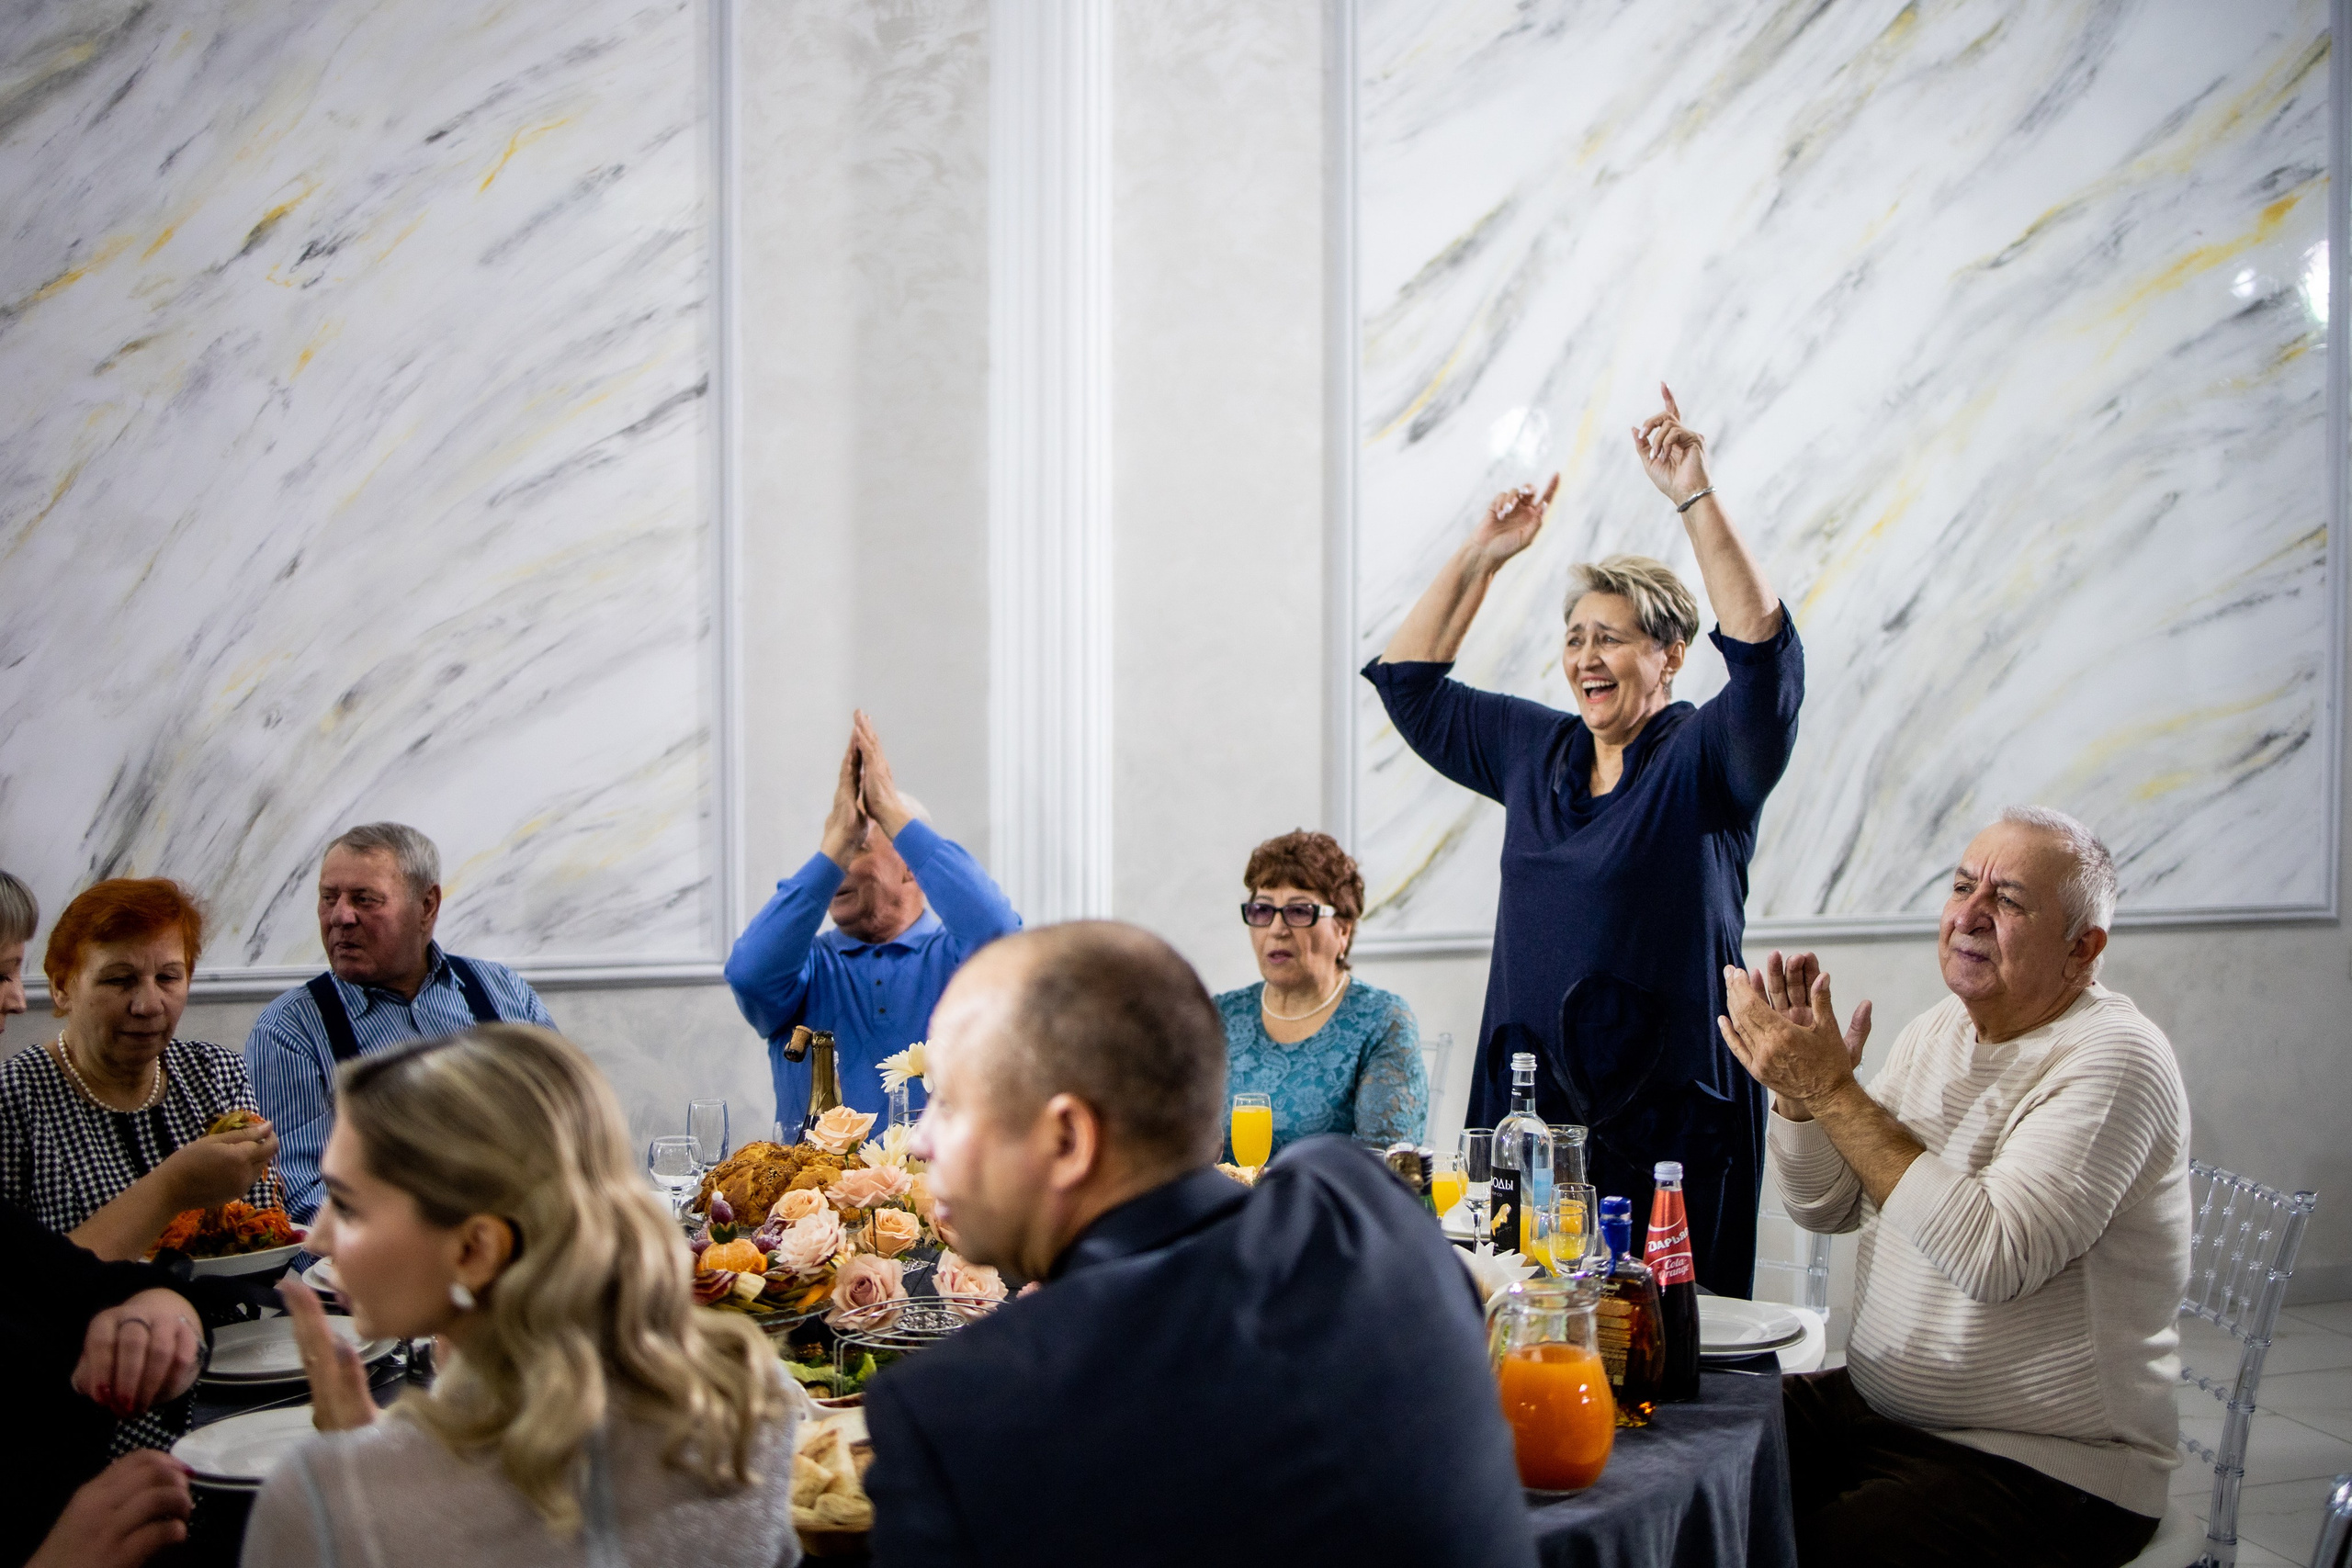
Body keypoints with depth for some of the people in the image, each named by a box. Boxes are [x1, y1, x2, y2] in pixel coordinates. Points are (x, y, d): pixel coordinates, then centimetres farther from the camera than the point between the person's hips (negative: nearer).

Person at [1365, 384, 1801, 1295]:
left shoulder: (1704, 759, -3)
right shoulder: (1532, 749, 13)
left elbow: (1765, 655, -21)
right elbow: (1408, 682, 20)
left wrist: (1695, 499, -25)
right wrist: (1481, 556, 10)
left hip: (1670, 1118, -5)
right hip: (1527, 1104, 5)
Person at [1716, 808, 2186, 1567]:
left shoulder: (2114, 1059, -16)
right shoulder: (1940, 1029, 9)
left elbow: (1995, 1256, -28)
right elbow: (1826, 1208, 13)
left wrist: (1835, 1091, -25)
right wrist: (1797, 1087, -7)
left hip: (2047, 1469, -7)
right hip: (1871, 1404, 7)